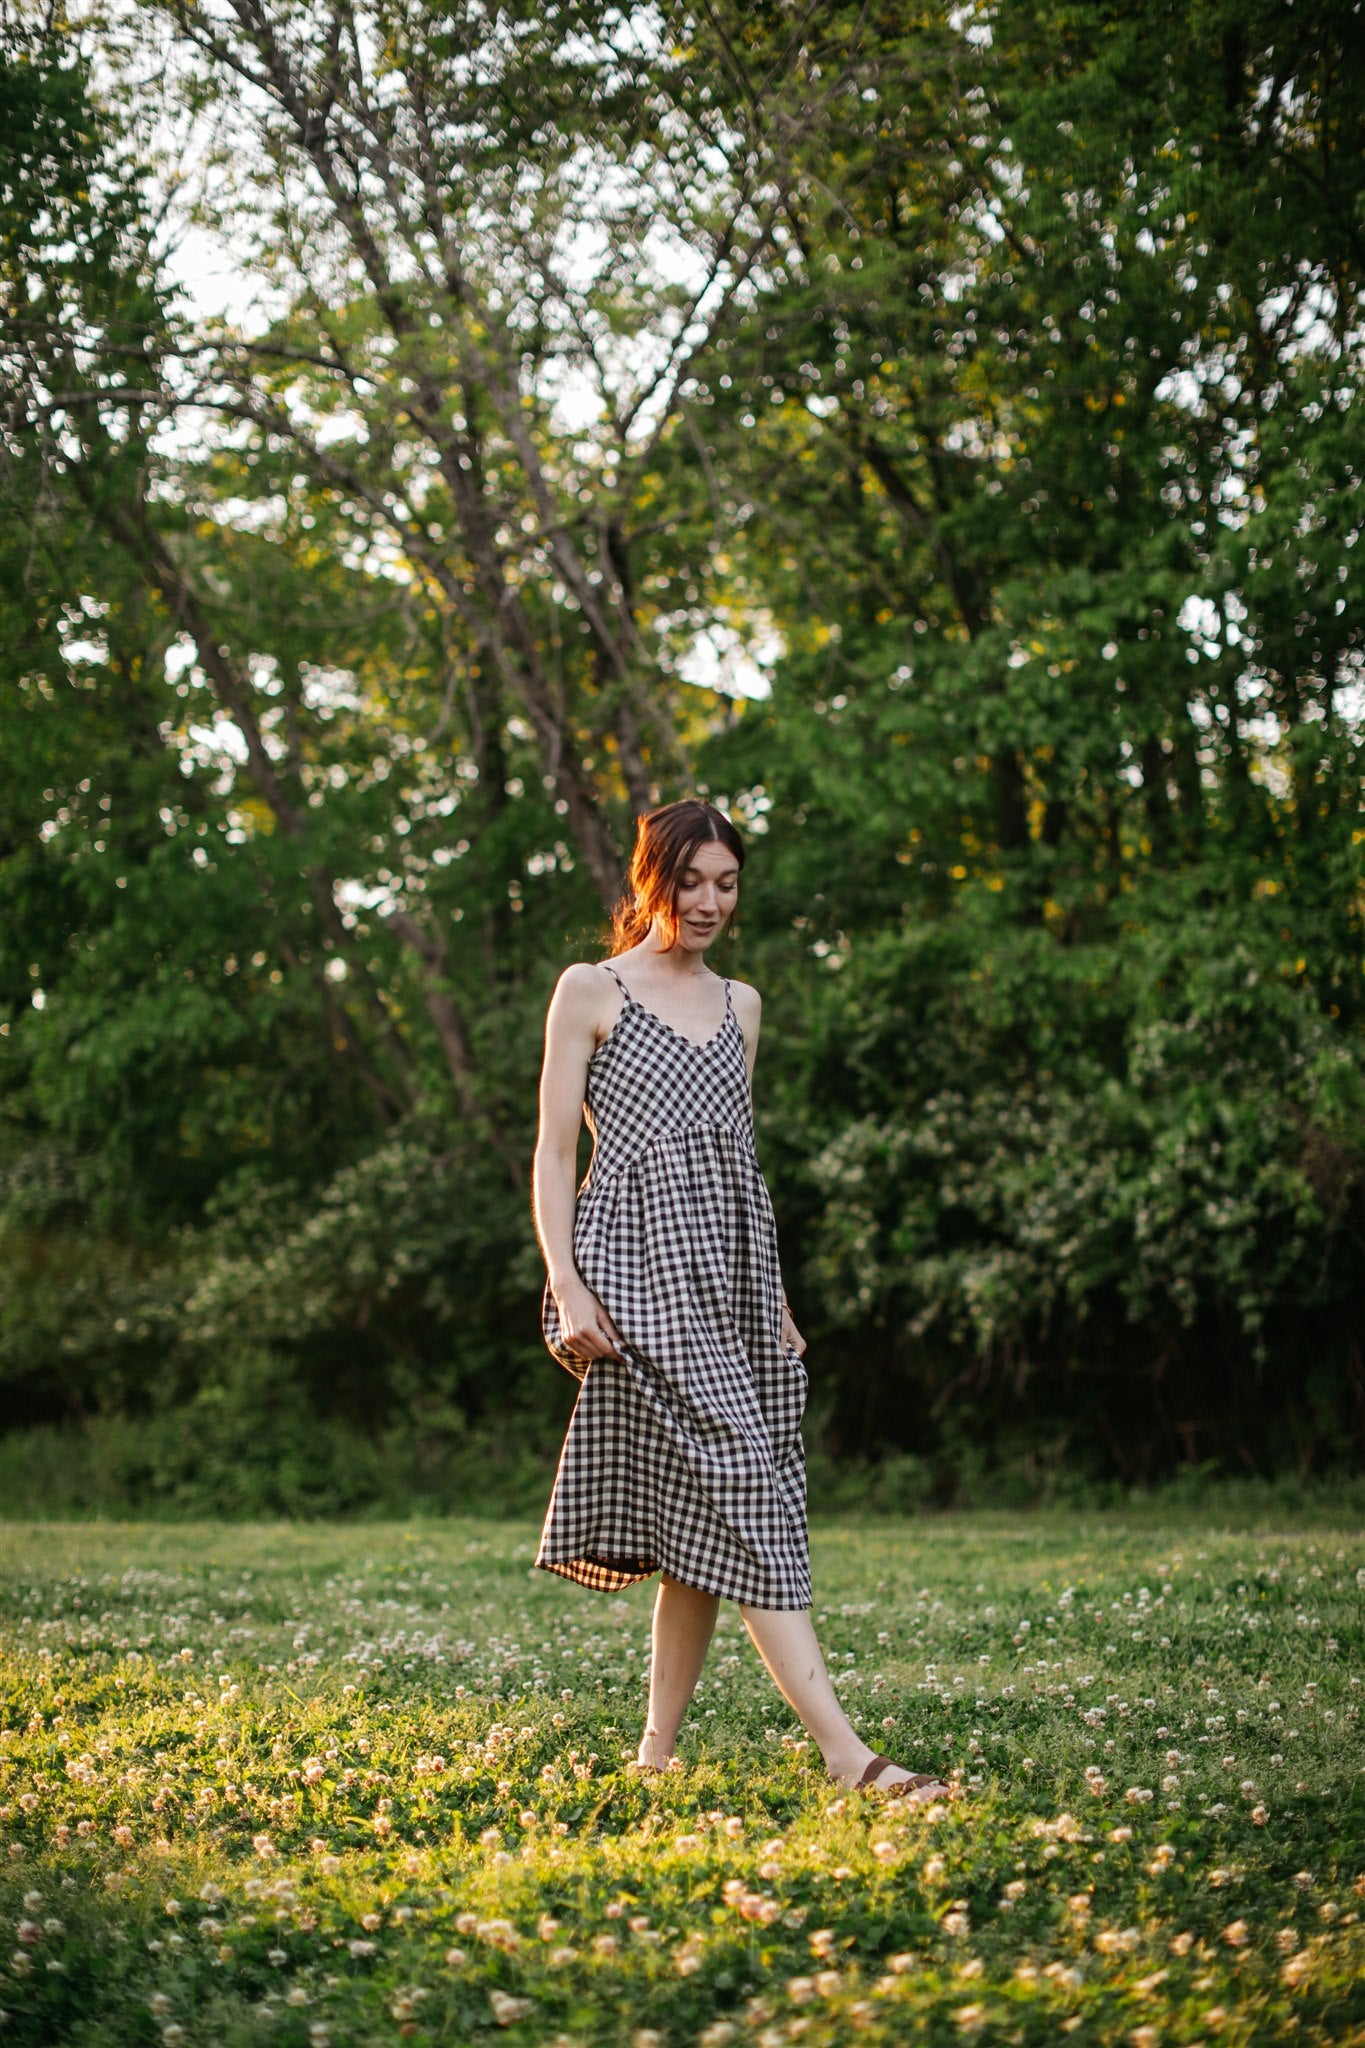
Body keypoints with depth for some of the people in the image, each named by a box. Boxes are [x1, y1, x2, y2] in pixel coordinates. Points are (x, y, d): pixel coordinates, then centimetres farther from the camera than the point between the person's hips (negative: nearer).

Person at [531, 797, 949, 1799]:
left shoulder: (741, 1004, 19)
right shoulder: (592, 991, 4)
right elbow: (555, 1150, 0)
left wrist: (776, 1298, 19)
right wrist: (568, 1286, -12)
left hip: (729, 1270, 6)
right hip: (642, 1270, -6)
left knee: (702, 1520, 2)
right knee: (740, 1490, -14)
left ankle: (659, 1750, 11)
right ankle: (845, 1752, -21)